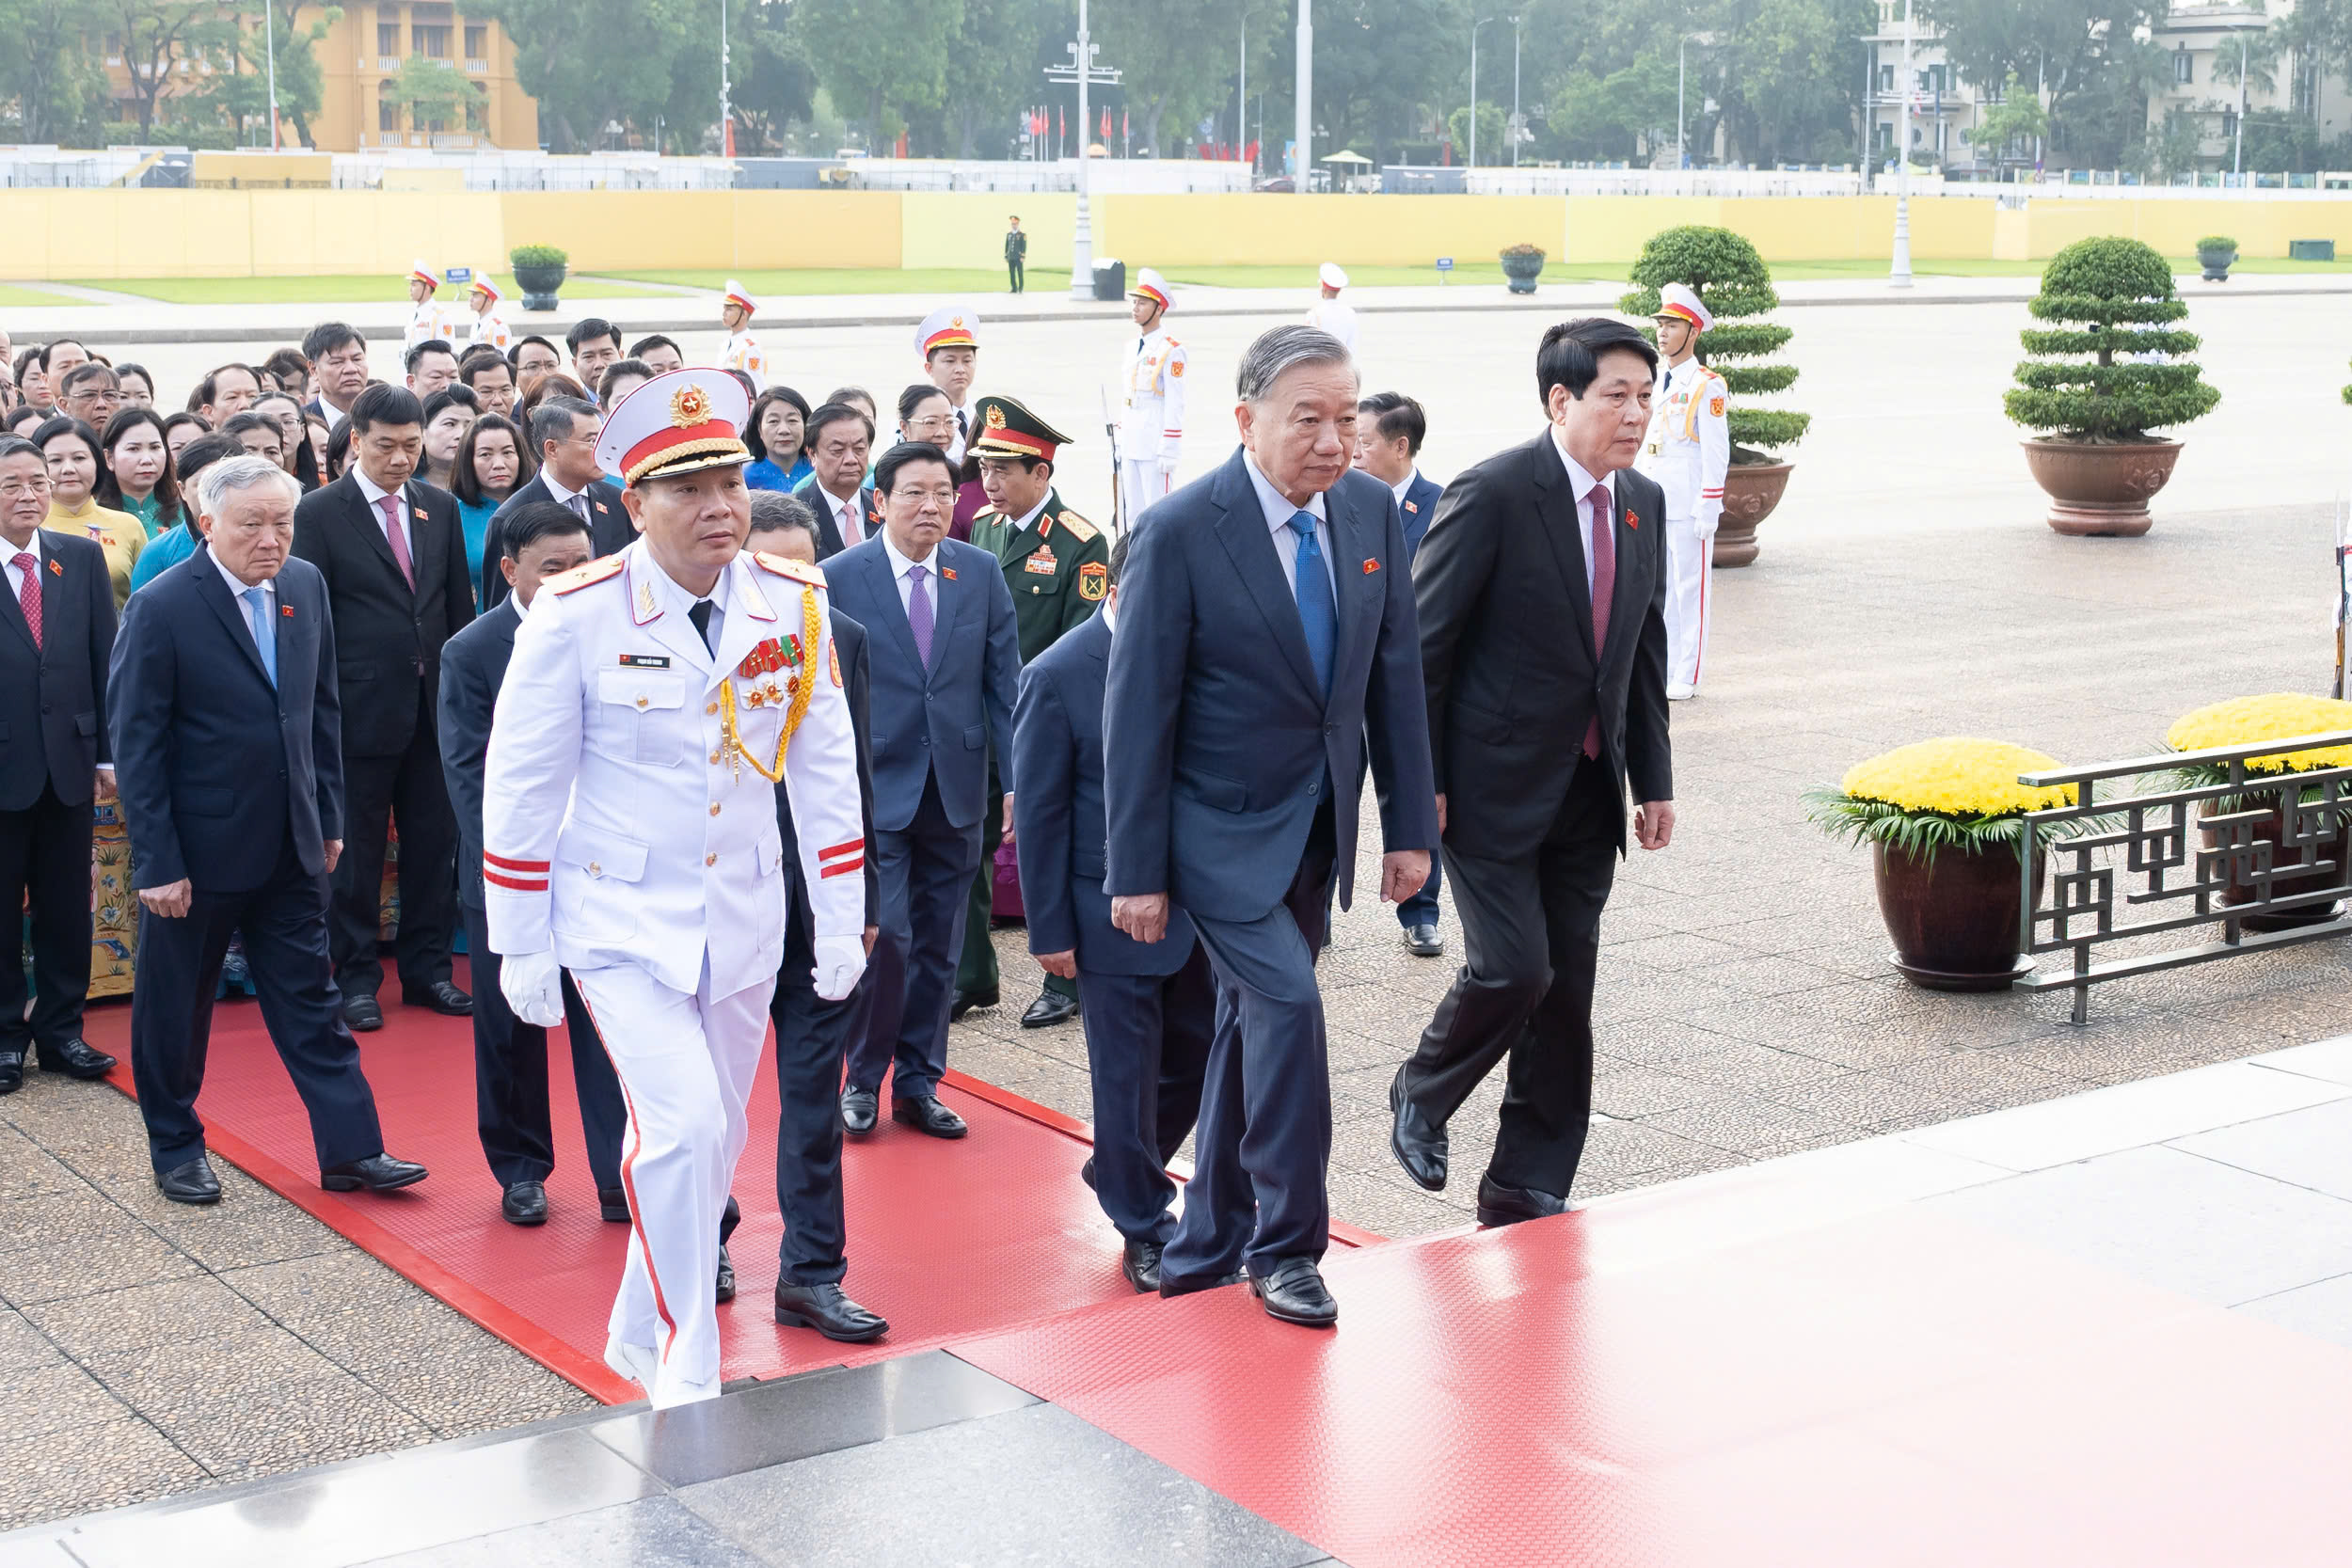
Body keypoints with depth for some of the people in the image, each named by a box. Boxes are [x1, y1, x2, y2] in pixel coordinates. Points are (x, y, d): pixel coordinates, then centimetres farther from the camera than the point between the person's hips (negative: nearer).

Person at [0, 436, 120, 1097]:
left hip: (69, 762, 3)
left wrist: (108, 752, 3)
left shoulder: (83, 558, 4)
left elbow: (105, 661, 6)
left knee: (67, 905, 10)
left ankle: (60, 1031, 21)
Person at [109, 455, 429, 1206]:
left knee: (311, 1002, 8)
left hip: (289, 847, 5)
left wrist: (328, 816, 10)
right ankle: (175, 1149, 26)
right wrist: (157, 863, -14)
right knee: (174, 1007, 10)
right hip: (197, 848, -5)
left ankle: (351, 1150, 12)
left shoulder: (305, 587, 2)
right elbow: (136, 743, -13)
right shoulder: (162, 607, -15)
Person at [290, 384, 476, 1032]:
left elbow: (460, 605, 11)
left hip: (434, 704, 4)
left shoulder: (440, 508, 8)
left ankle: (427, 968, 21)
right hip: (362, 706, -4)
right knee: (356, 849, 5)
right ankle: (355, 977, 16)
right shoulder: (320, 511, -5)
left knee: (434, 843, 9)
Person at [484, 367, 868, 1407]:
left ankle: (639, 1336, 36)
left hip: (744, 920, 4)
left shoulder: (793, 604, -3)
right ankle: (689, 1375, -4)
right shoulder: (575, 615, -13)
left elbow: (826, 770, 5)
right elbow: (520, 786, -6)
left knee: (712, 1138, 14)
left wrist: (842, 922, 4)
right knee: (680, 1125, -18)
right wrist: (521, 948, -5)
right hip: (621, 918, -4)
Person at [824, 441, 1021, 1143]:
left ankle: (918, 1085, 22)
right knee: (886, 938, -9)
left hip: (954, 790, 3)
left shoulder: (981, 572, 5)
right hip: (875, 788, -3)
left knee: (938, 946, 10)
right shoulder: (840, 577, -4)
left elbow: (1004, 681, 6)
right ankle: (863, 1079, 11)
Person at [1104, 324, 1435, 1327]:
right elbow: (1137, 710, -13)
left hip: (1317, 829, 6)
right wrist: (1136, 870, -12)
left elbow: (1395, 674, 6)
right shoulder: (1181, 531, -17)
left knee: (1250, 1026, 15)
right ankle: (1285, 1248, -1)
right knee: (1286, 1002, -18)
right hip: (1220, 828, -6)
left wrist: (1410, 824, 4)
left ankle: (1207, 1246, 29)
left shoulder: (1371, 511, -1)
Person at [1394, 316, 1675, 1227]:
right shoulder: (1494, 494, -14)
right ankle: (1420, 1099, 18)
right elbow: (1423, 642, -12)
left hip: (1588, 793, 7)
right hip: (1494, 785, -6)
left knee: (1566, 993, 8)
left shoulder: (1644, 503, 7)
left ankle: (1527, 1195, 20)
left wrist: (1653, 780, 12)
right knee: (1513, 968, -13)